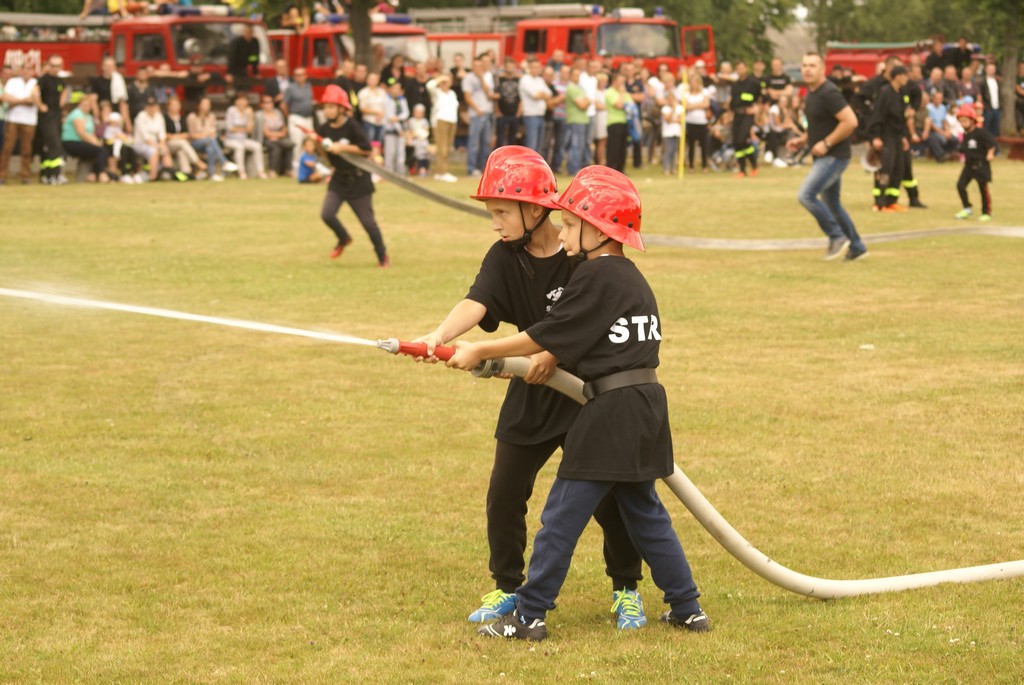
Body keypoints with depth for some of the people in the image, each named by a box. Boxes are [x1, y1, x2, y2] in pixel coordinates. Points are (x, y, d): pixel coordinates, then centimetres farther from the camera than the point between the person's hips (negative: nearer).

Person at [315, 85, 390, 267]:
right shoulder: (324, 129, -2)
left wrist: (342, 148, -24)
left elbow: (367, 150, -19)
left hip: (358, 180, -4)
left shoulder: (352, 127, -17)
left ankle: (382, 255, 18)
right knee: (326, 214, -13)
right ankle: (343, 239, 17)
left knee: (367, 221, 0)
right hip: (339, 178, 4)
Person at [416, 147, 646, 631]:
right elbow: (476, 303, -22)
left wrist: (556, 353, -28)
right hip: (530, 396, 4)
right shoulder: (504, 258, -6)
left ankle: (626, 590, 20)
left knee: (608, 497, 2)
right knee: (504, 495, 4)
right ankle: (506, 589, 21)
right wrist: (439, 336, -40)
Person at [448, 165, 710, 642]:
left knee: (563, 516, -3)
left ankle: (529, 615, 1)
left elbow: (544, 337, -11)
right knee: (644, 512, 18)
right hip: (646, 407, 9)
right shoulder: (631, 277, 15)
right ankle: (687, 609, 19)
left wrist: (482, 352, -4)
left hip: (611, 414, -9)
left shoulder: (596, 277, -13)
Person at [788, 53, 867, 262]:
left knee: (806, 195, -18)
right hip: (825, 157, 10)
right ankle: (856, 247, 25)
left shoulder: (829, 93, -18)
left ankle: (837, 237, -7)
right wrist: (802, 140, 11)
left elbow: (850, 121, -25)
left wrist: (826, 143, -21)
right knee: (832, 203, 16)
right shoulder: (811, 93, 11)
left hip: (834, 156, -10)